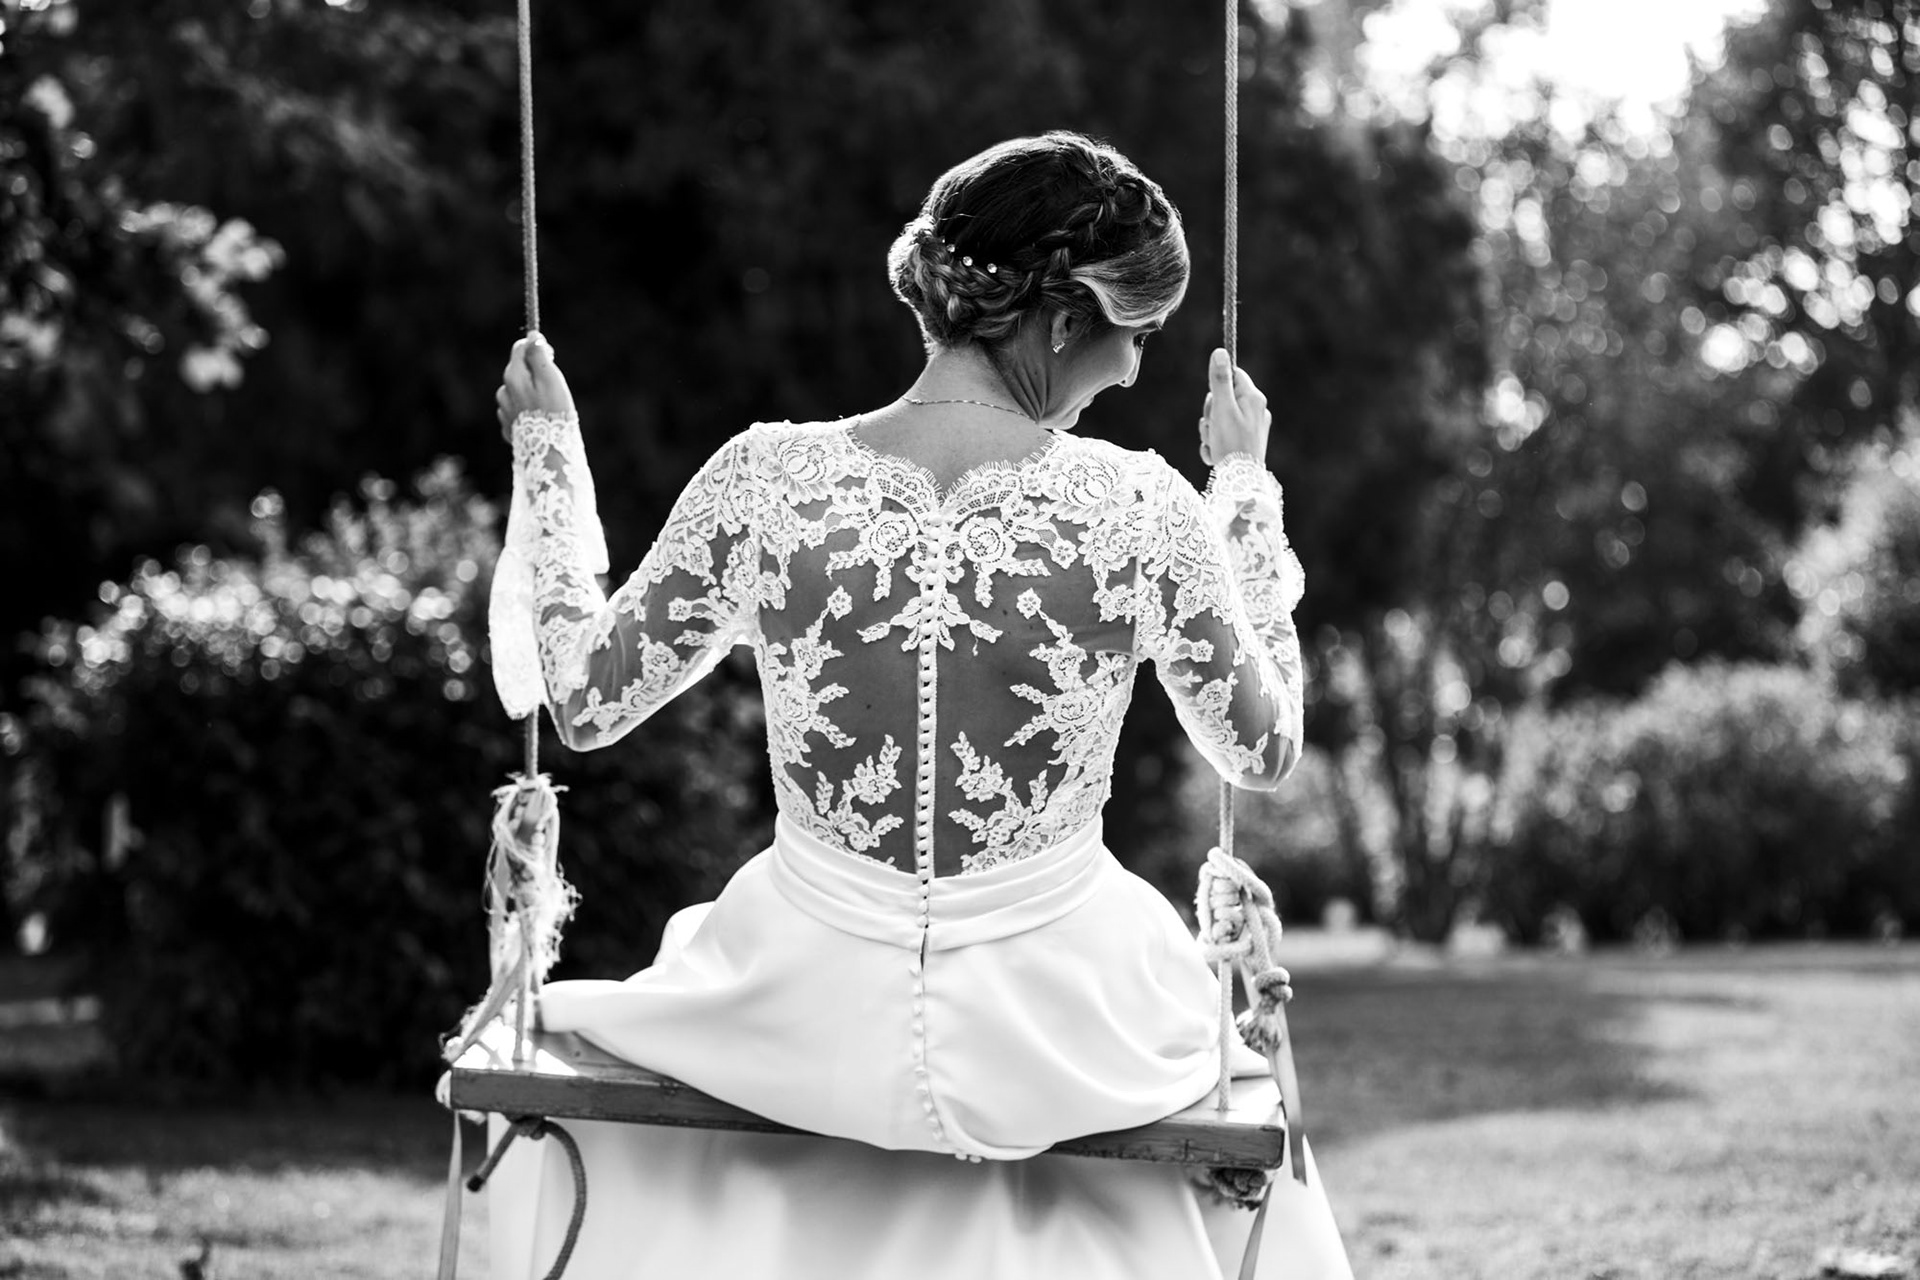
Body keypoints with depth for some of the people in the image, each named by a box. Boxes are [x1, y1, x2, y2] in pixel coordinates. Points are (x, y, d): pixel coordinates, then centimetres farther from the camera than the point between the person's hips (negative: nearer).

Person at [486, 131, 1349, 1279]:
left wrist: (549, 453, 11)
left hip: (804, 1032, 1)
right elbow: (1265, 753, 1)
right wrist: (1245, 485, 11)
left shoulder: (765, 479, -13)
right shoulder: (1140, 509, -15)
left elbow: (587, 705, 0)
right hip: (1059, 1043, 0)